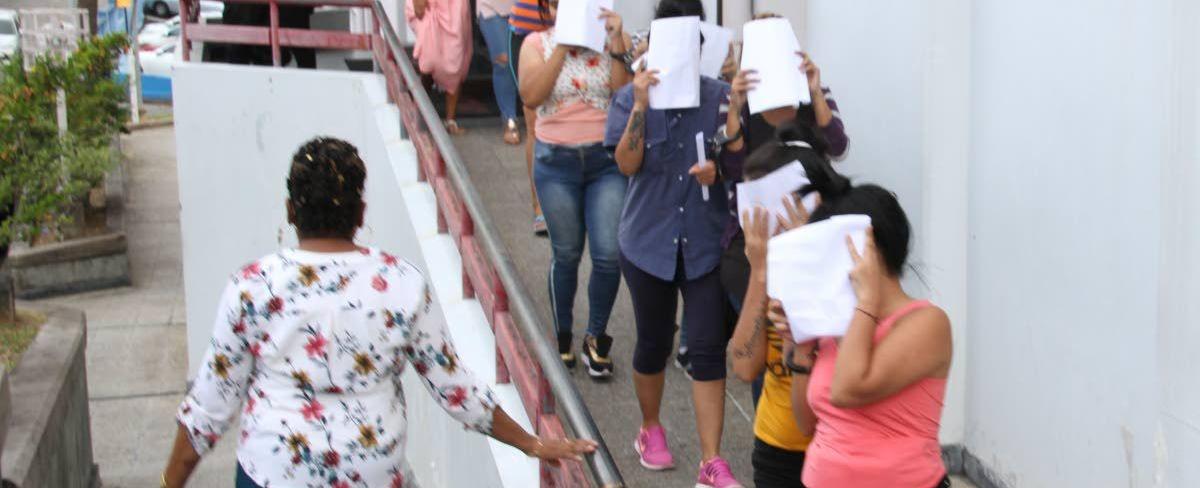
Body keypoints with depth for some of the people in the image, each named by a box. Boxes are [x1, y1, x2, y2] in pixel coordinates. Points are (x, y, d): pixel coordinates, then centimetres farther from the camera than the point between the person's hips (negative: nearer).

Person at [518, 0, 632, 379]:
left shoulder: (612, 39, 0)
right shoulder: (537, 43, 0)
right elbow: (531, 96, -16)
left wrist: (617, 45, -19)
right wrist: (563, 45, -18)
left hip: (608, 159, 0)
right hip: (557, 162, 0)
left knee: (609, 254, -6)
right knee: (566, 255, 9)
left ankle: (596, 338, 14)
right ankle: (562, 338, 28)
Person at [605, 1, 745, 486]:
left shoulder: (720, 96, -3)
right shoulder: (631, 97, -4)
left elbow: (738, 160, 2)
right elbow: (627, 164, -15)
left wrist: (718, 170, -19)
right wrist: (640, 105, -23)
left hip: (706, 241, 0)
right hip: (649, 240, 0)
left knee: (708, 349, -2)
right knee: (654, 342, 14)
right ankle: (650, 429, 39)